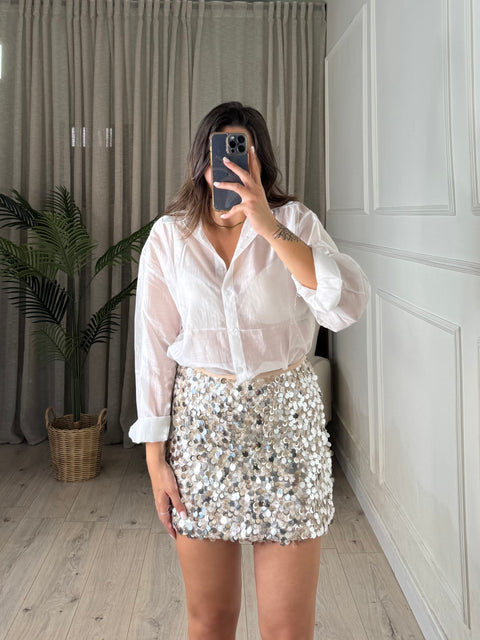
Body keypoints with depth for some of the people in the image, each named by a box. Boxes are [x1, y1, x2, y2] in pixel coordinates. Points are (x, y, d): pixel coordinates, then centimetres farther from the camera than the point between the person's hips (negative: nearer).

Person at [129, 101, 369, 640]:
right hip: (200, 419, 1)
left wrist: (270, 227, -24)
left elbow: (346, 306, -18)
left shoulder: (293, 221, -1)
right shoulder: (169, 236, 1)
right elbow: (153, 347, 1)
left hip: (287, 420, 0)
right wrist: (155, 458, -1)